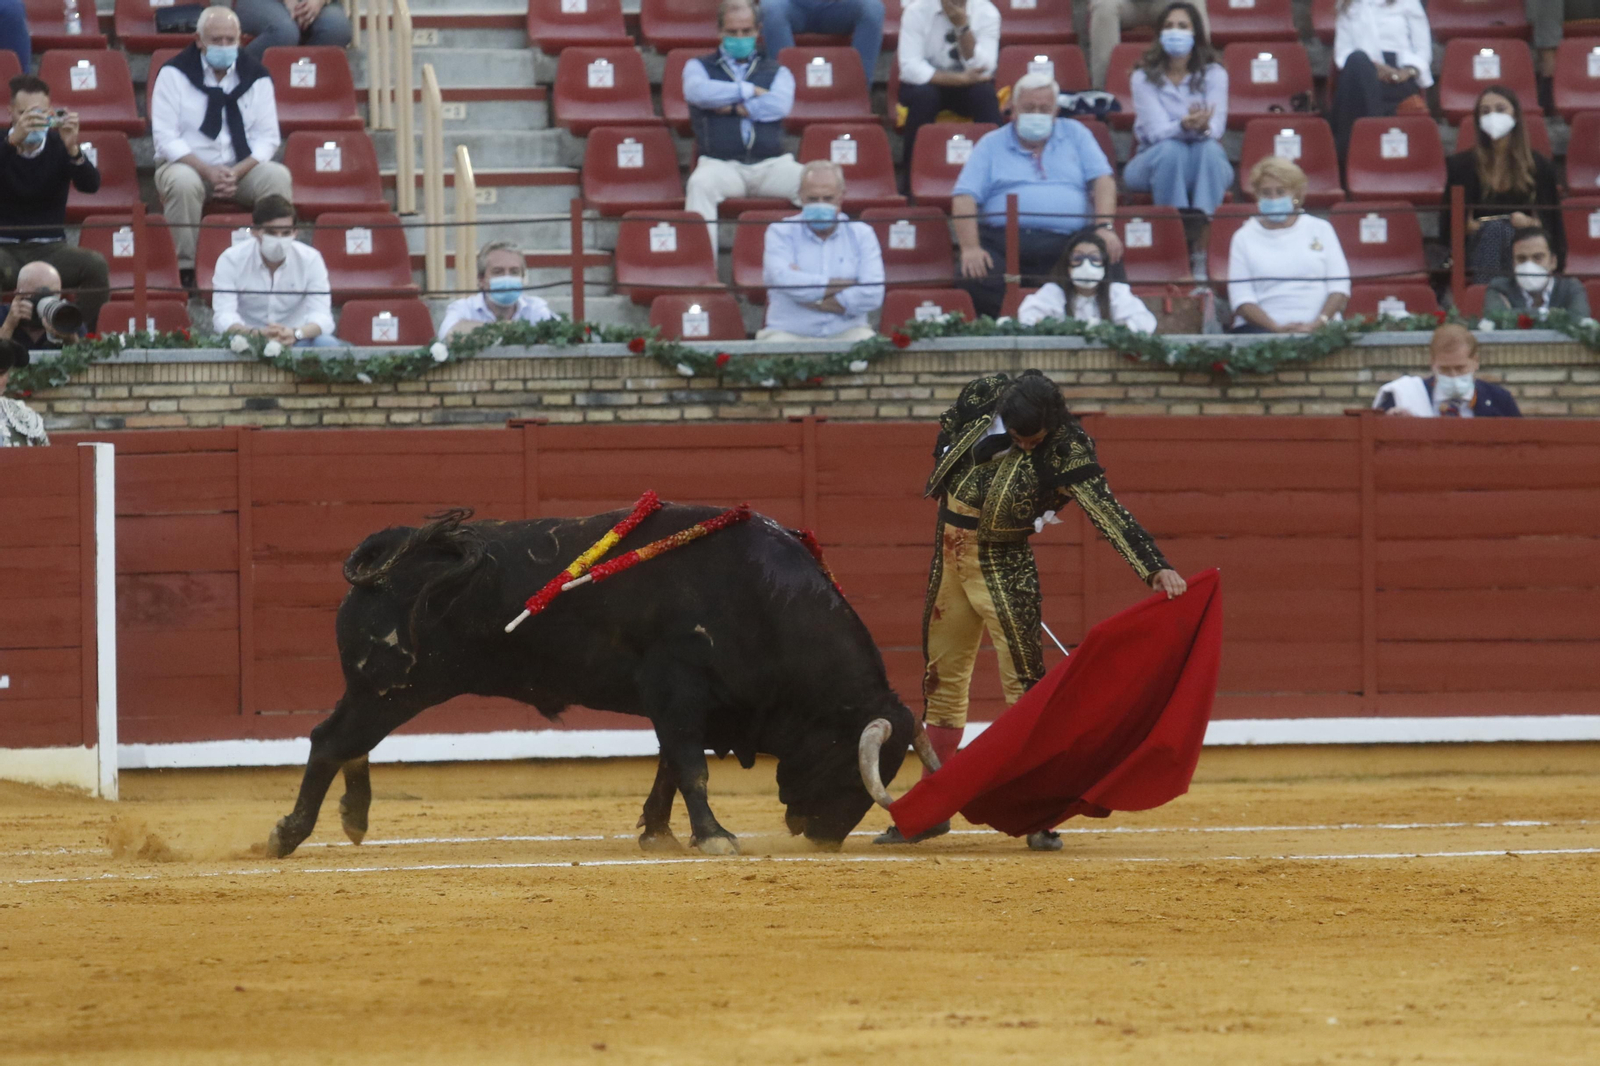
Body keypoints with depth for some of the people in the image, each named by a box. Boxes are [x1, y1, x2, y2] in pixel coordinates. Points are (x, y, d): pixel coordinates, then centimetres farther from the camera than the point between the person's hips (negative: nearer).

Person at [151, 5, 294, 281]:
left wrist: (237, 172, -19)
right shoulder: (174, 74, -4)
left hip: (241, 168, 2)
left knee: (278, 177, -26)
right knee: (182, 182, -37)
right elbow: (165, 138, -10)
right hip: (188, 165, -2)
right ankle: (187, 268, -27)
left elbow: (267, 137, 0)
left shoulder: (256, 77, 4)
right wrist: (207, 171, -23)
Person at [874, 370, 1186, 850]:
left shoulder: (1065, 452, -22)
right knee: (942, 680, 13)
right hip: (949, 559, 6)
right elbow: (949, 424, 14)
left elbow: (1108, 513, -30)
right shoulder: (985, 395, -8)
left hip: (1003, 569, -6)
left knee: (1024, 683, -10)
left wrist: (1156, 568, -40)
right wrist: (944, 477, 5)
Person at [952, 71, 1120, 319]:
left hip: (1066, 242, 1)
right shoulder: (991, 145, 17)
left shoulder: (1075, 134, 22)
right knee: (975, 280, -33)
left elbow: (1102, 179, 11)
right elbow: (965, 197, 6)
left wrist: (1105, 227, -9)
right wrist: (970, 248, -11)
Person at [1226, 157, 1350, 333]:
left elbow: (1340, 286, 8)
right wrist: (1277, 328, -15)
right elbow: (1241, 299, 1)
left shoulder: (1320, 229, 16)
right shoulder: (1244, 237, 13)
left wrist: (1317, 324, -10)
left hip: (1316, 328, 1)